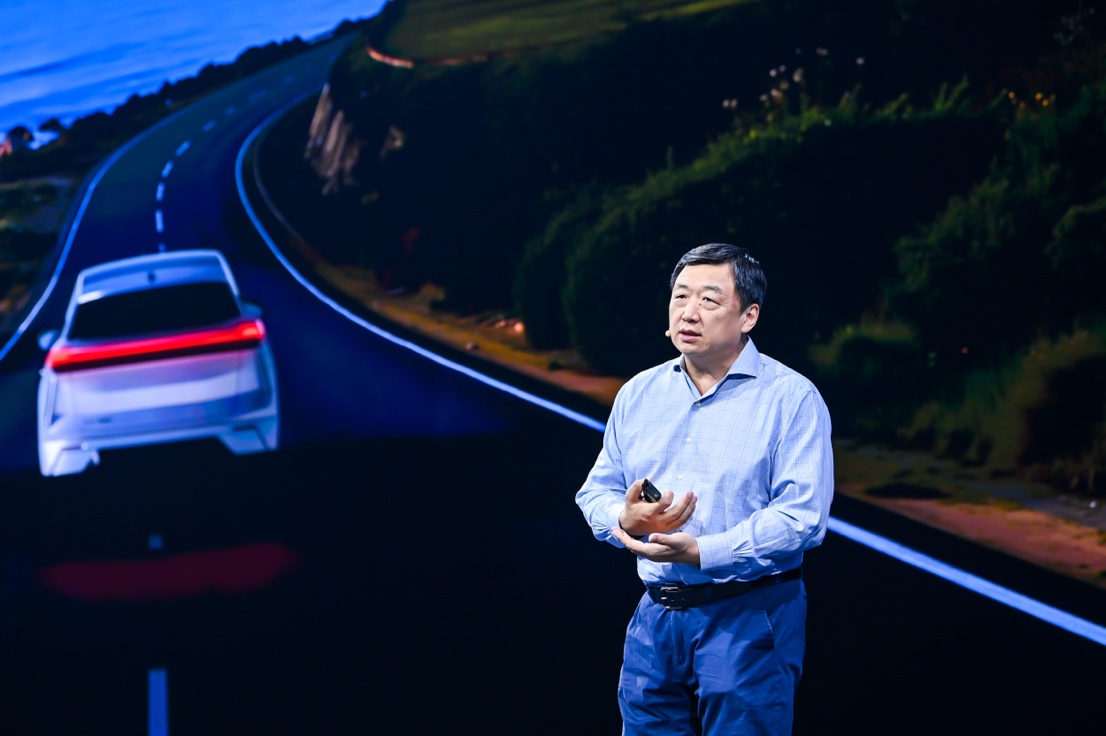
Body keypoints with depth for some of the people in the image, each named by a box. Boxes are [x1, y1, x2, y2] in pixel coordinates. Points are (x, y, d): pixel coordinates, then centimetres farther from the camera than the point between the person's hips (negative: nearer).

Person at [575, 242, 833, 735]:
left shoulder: (791, 398, -6)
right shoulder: (638, 394, 12)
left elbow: (802, 516, -16)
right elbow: (595, 493, 16)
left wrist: (701, 552, -23)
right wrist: (625, 519, -9)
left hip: (748, 620, -5)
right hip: (655, 617, 5)